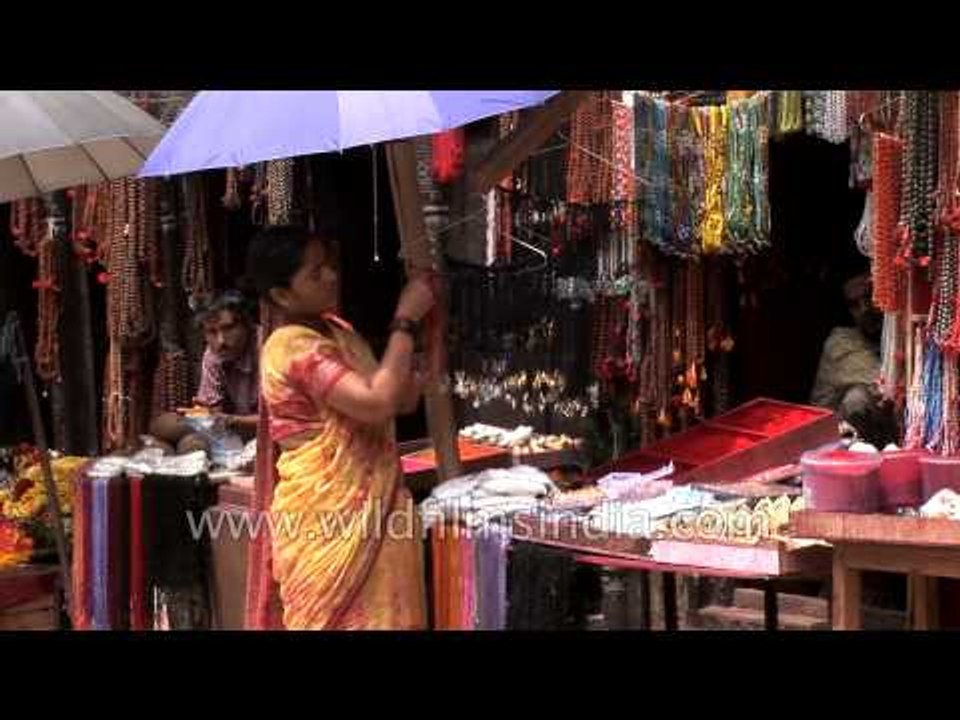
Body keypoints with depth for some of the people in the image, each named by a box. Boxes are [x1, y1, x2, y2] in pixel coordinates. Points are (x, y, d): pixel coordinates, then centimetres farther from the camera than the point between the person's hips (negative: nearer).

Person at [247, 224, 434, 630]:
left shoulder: (335, 330, 11)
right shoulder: (293, 348, -18)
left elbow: (401, 399, 15)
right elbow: (378, 403, -27)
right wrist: (405, 321, -18)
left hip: (368, 512, 9)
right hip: (327, 521, -9)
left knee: (381, 617, 13)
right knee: (339, 620, 0)